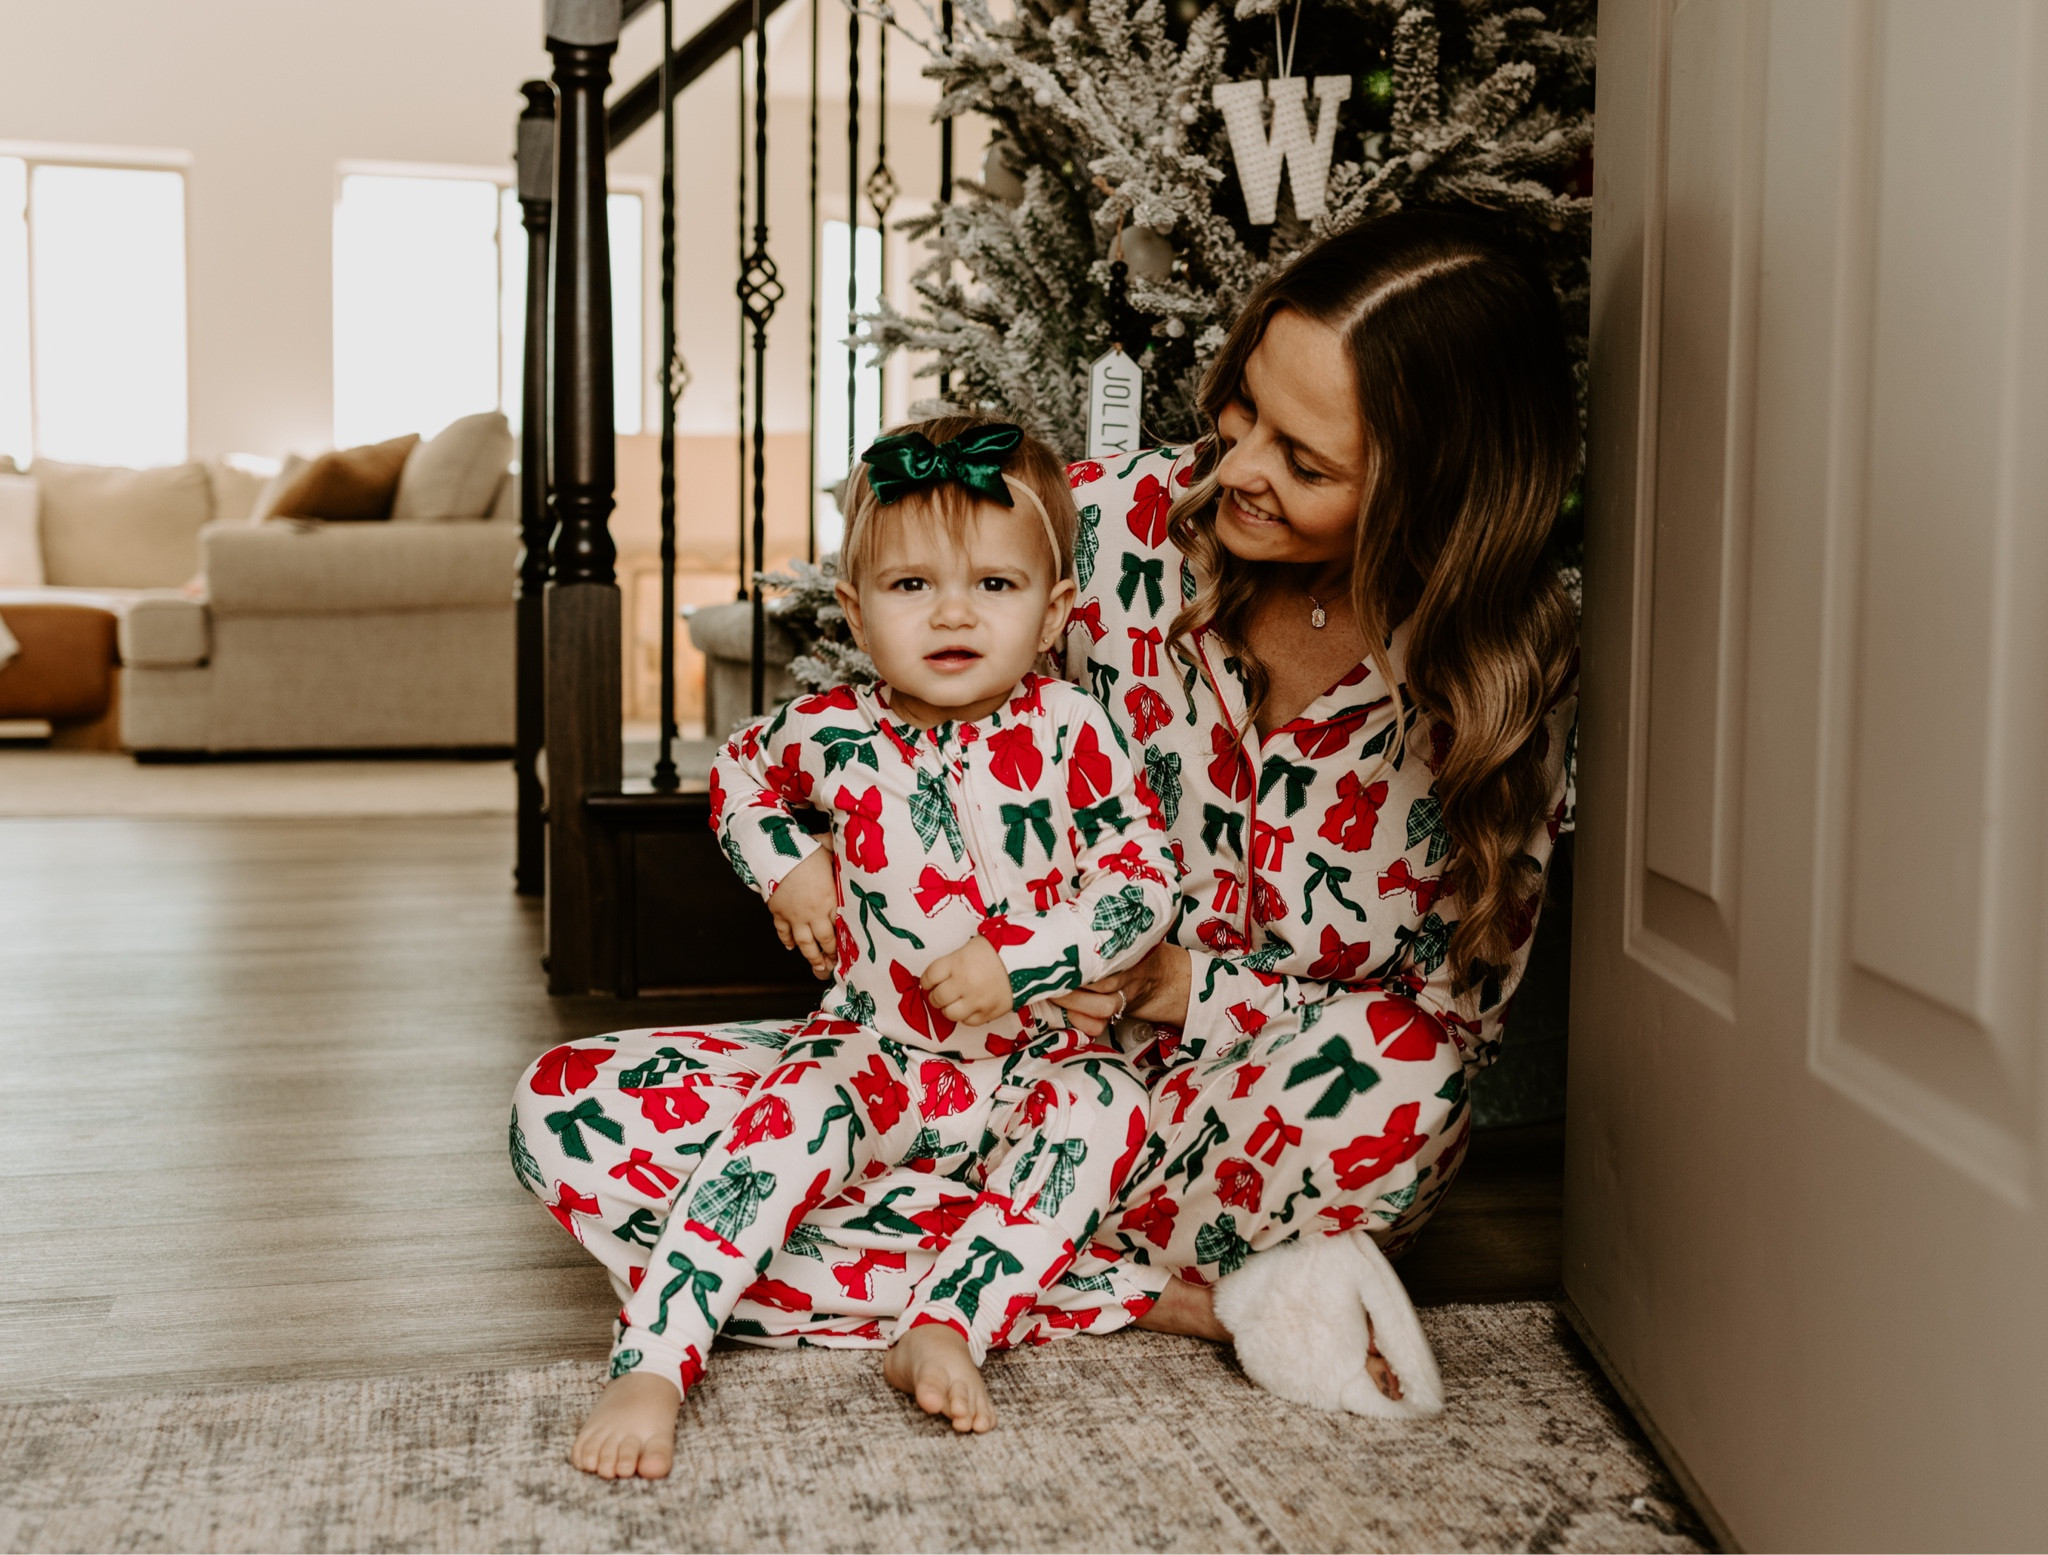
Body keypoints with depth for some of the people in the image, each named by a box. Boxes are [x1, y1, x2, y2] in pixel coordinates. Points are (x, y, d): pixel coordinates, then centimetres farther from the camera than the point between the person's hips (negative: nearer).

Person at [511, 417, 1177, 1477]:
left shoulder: (1069, 732, -7)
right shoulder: (828, 733, -2)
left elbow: (1144, 882, -6)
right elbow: (737, 778, 20)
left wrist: (1017, 962, -19)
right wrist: (787, 866, 1)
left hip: (1022, 1065, 0)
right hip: (872, 1056, 1)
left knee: (1106, 1104, -32)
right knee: (795, 1109, -31)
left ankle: (948, 1326, -38)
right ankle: (658, 1354, -33)